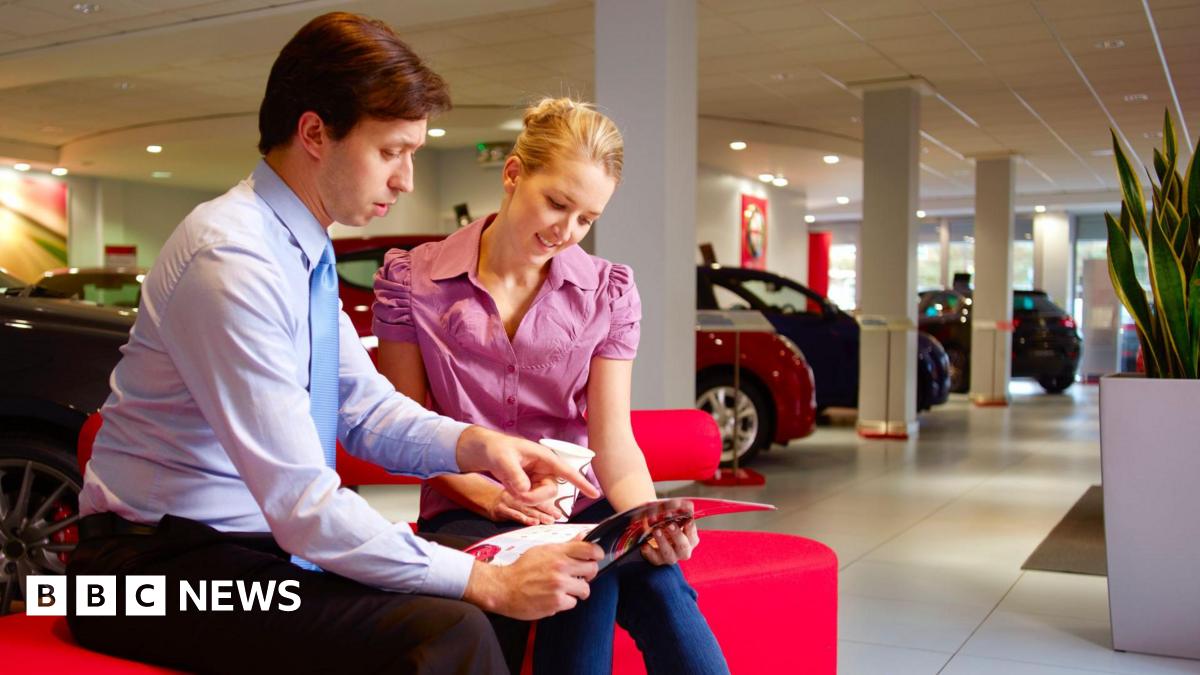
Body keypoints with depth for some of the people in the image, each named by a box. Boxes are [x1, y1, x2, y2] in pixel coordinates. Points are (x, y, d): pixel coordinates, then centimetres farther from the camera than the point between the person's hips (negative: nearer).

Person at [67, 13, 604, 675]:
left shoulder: (304, 250, 5)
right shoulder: (232, 259, -23)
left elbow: (363, 404, 12)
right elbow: (301, 505, -27)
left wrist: (474, 443, -6)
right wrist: (486, 583, -25)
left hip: (266, 539, 9)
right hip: (161, 568, -8)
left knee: (505, 597, 0)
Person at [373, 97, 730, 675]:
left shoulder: (608, 292, 4)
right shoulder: (412, 280, -1)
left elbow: (612, 439, -2)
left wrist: (650, 519, -22)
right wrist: (486, 494, -17)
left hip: (577, 502, 2)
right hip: (466, 510, -2)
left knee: (659, 579, -32)